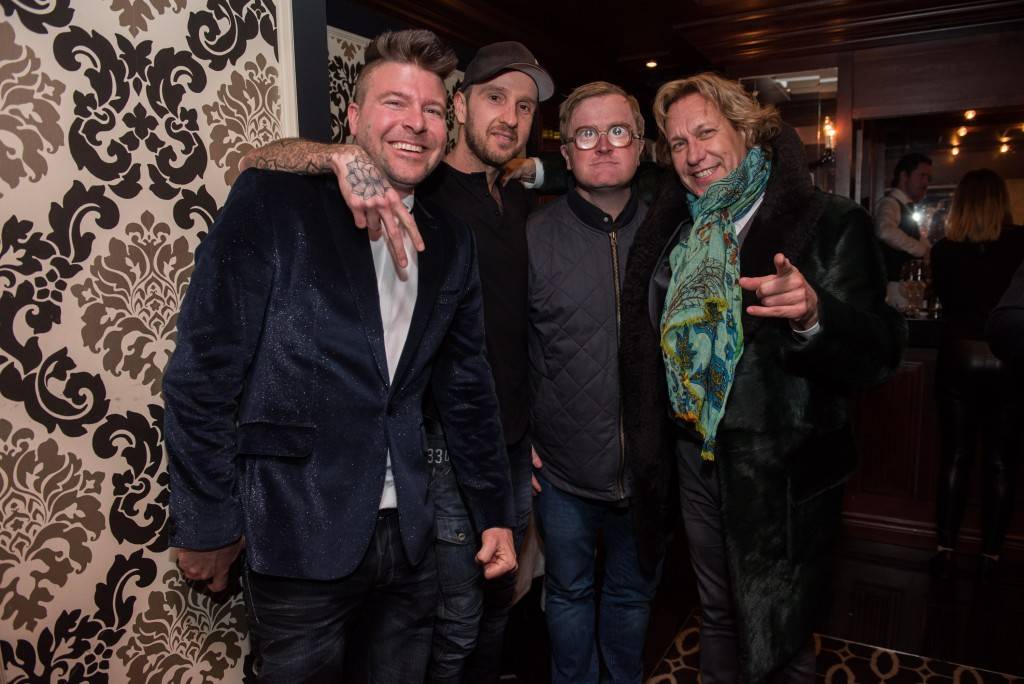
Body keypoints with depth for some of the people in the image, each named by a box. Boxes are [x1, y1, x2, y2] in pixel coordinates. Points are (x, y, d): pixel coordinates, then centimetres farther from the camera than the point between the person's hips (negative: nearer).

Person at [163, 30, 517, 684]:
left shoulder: (452, 243, 6)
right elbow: (202, 372, -9)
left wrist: (496, 514, 12)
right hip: (299, 537, -4)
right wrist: (207, 526, -6)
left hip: (409, 533, 5)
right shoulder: (274, 199, -9)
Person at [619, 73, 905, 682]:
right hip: (696, 458, 5)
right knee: (718, 614, 23)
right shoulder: (672, 229, 5)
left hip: (783, 473, -4)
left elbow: (878, 354, -19)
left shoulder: (828, 223, -11)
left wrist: (813, 314, -37)